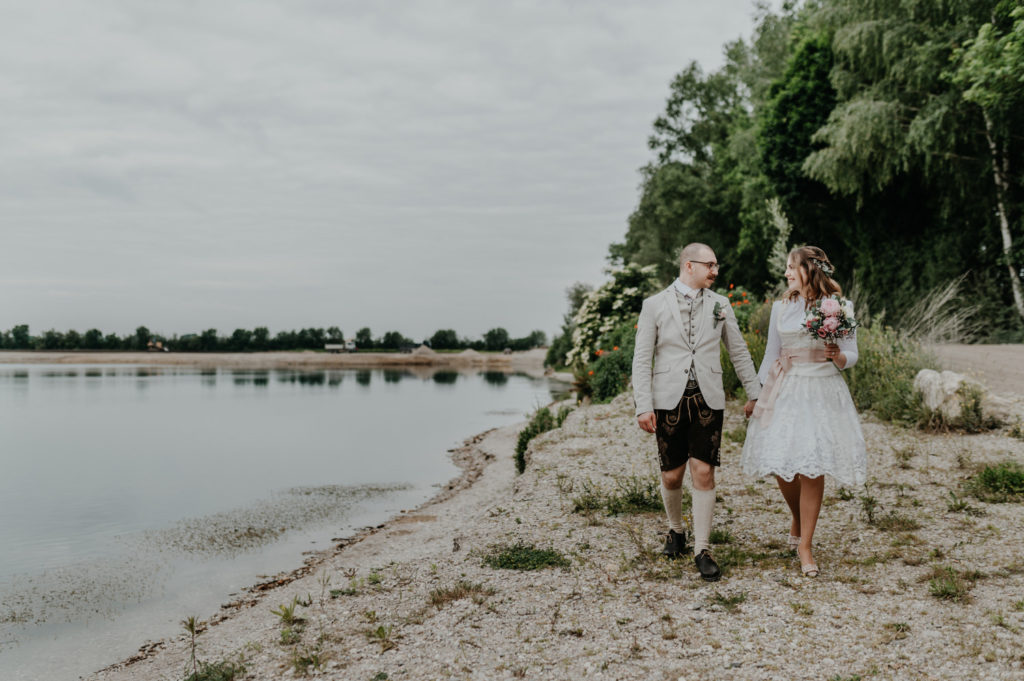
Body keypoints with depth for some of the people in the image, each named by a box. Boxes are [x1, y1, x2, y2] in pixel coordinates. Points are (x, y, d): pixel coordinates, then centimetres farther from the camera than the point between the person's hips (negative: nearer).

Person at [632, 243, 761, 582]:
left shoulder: (720, 305, 9)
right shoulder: (655, 305, 2)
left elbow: (739, 352, 16)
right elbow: (642, 359, 0)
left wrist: (755, 392, 17)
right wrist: (643, 406, -8)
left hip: (708, 400, 1)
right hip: (669, 400, -1)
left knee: (704, 473, -4)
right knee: (672, 475, 5)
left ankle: (702, 549, 6)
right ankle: (676, 530, 33)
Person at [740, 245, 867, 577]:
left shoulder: (839, 307, 1)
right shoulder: (781, 307, 8)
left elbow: (851, 356, 5)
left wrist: (838, 356, -17)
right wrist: (761, 396, 10)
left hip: (824, 393, -2)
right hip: (785, 393, 3)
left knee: (812, 470, -4)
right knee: (780, 465, 0)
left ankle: (805, 546, 9)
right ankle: (798, 520, 31)